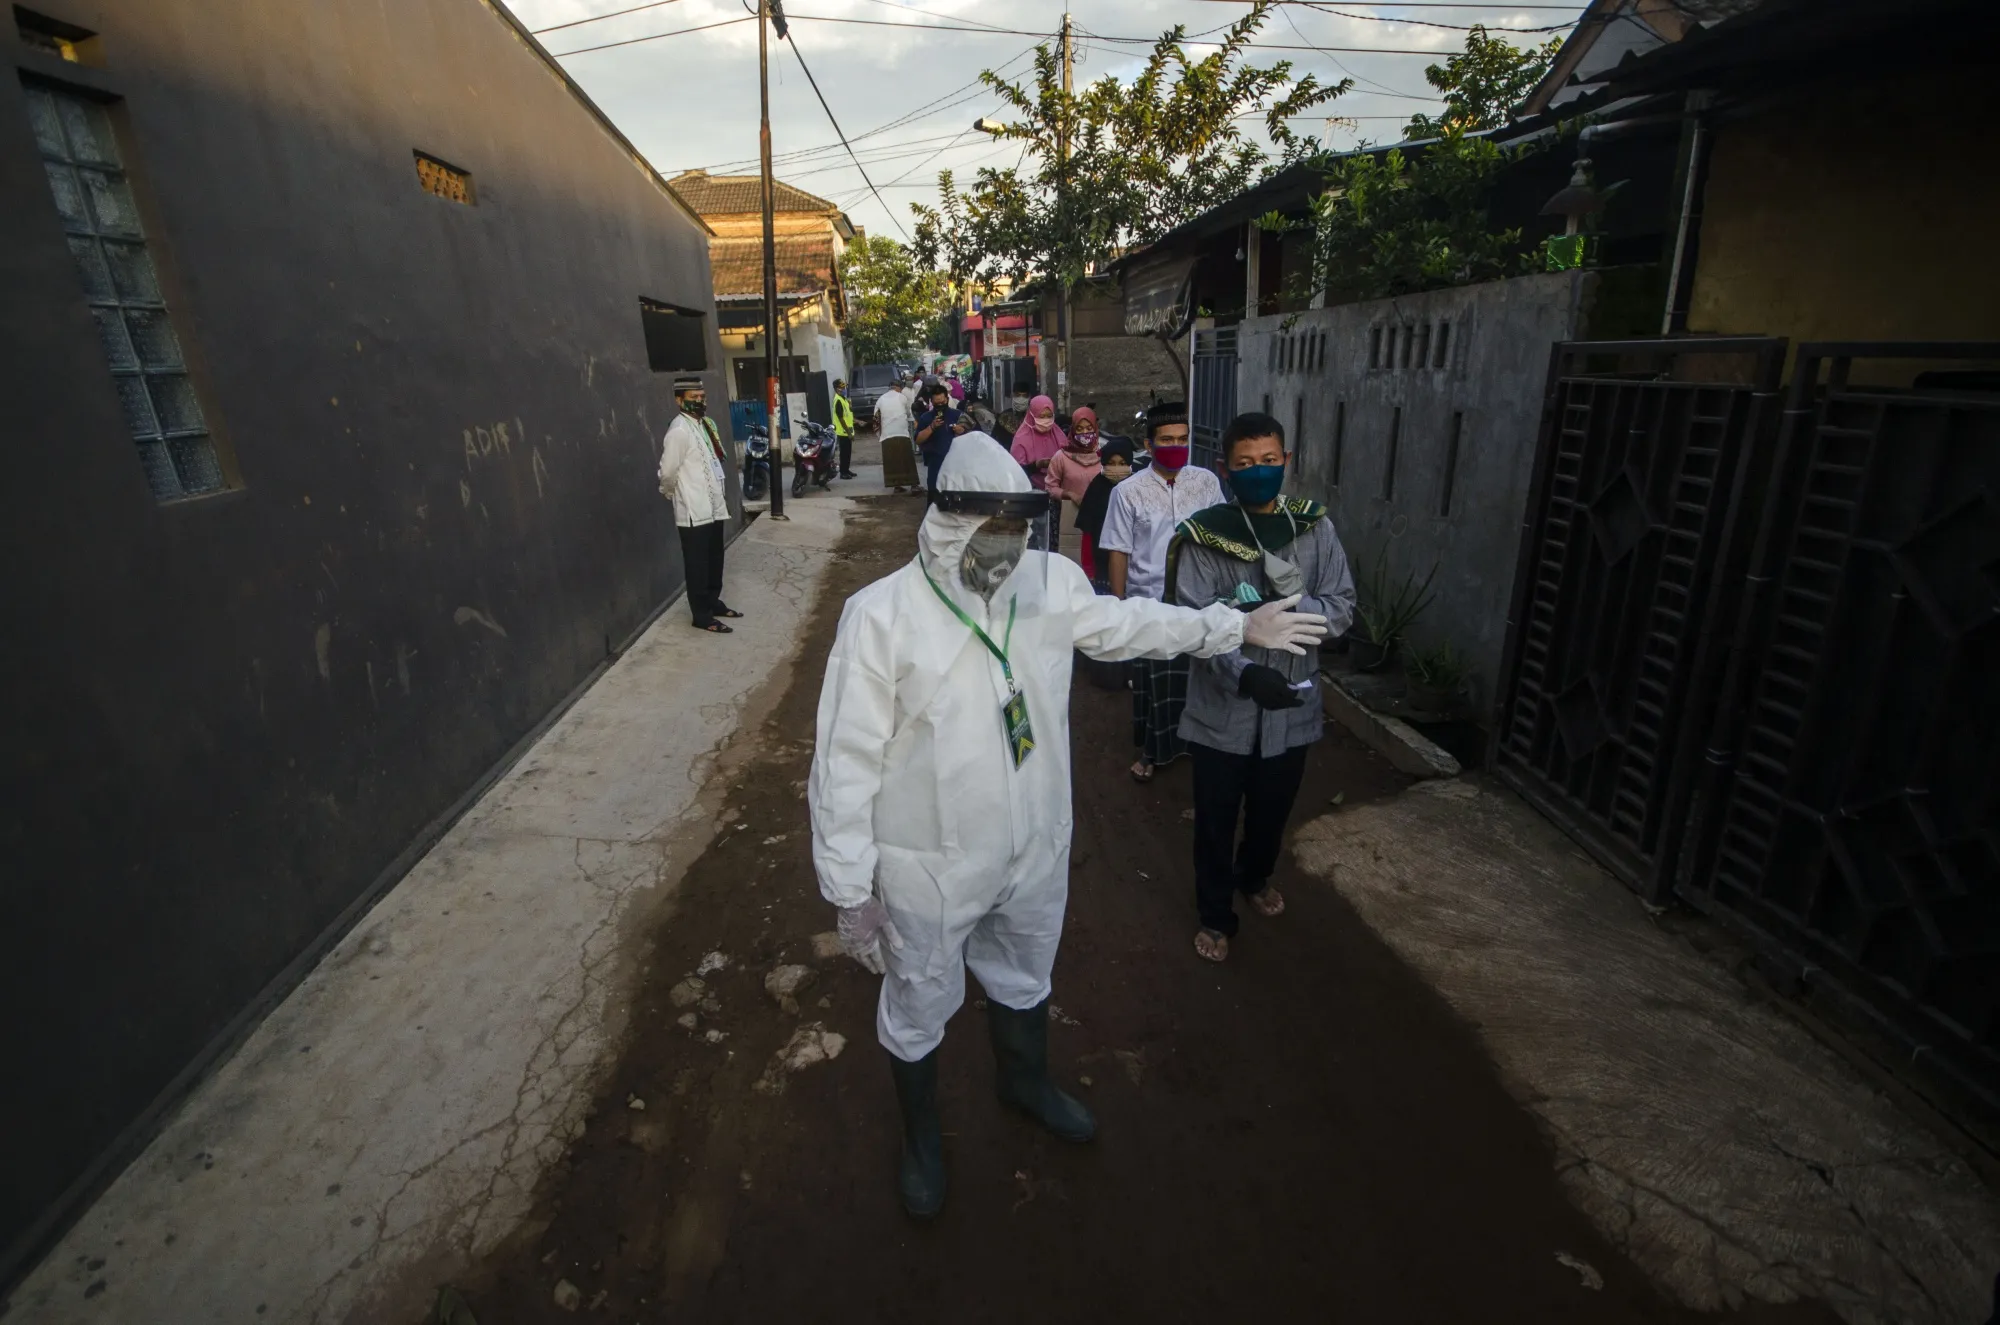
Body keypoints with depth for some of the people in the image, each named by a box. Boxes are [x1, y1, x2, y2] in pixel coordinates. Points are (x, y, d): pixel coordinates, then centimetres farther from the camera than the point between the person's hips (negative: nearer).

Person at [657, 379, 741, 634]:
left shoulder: (706, 423, 10)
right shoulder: (679, 430, -16)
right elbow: (667, 472, -13)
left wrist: (721, 496, 14)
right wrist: (670, 494, 4)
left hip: (714, 506, 8)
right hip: (694, 511, -8)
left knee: (714, 561, 18)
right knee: (698, 565, 1)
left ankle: (713, 602, 34)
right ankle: (702, 616, 10)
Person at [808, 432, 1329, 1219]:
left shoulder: (1051, 583, -9)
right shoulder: (881, 616, -24)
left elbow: (1129, 622, 11)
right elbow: (847, 763, -18)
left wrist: (1237, 626, 17)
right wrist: (851, 888, -14)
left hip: (1035, 849, 5)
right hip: (929, 867, -4)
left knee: (1024, 978, 31)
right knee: (919, 1006, 21)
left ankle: (1026, 1082, 64)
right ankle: (922, 1137, 53)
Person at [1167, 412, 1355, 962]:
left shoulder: (1315, 527, -2)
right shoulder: (1204, 535, -12)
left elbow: (1342, 608, -4)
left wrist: (1290, 602, -23)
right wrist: (1245, 673, -36)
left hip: (1291, 703, 3)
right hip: (1223, 705, -3)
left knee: (1273, 810, 23)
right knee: (1216, 819, 12)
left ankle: (1255, 877, 53)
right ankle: (1216, 915, 35)